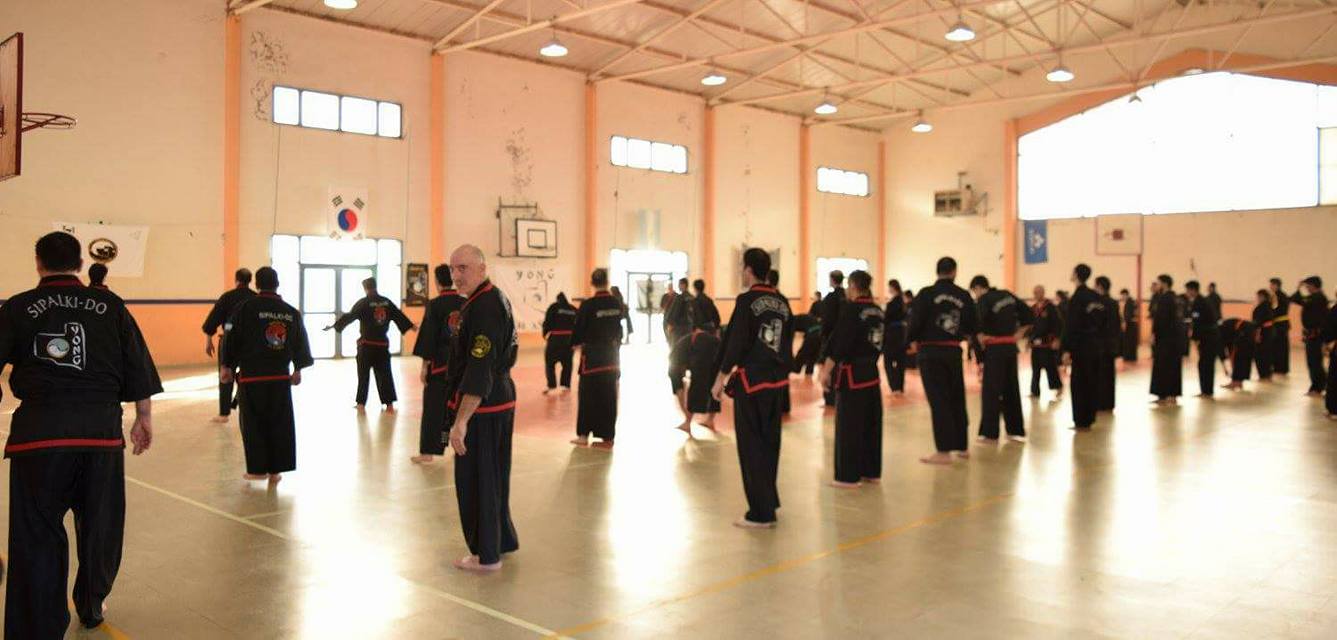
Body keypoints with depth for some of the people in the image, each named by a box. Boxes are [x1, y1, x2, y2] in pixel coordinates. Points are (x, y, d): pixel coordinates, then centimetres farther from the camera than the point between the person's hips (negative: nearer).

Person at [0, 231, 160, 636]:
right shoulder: (110, 306, 5)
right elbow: (139, 368, 7)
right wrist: (144, 418, 17)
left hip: (39, 431, -2)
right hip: (101, 429, 2)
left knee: (37, 535, 6)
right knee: (100, 526, 18)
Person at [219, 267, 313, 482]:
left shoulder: (246, 308, -8)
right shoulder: (291, 312, 4)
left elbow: (232, 338, -6)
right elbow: (300, 343, 11)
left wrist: (226, 365, 6)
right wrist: (297, 369, 23)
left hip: (251, 376, -3)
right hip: (280, 377, 3)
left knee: (253, 424, 7)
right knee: (280, 423, 10)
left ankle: (257, 469, 12)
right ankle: (275, 469, 14)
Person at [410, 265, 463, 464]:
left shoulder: (434, 305, -12)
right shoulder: (466, 304, 1)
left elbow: (429, 337, -11)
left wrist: (425, 366, -6)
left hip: (440, 363, -4)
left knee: (433, 406, 2)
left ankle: (428, 451, 5)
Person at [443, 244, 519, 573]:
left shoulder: (484, 308, -20)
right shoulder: (496, 299, 12)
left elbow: (479, 371, -26)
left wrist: (461, 421, -27)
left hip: (482, 407, -10)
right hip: (501, 400, 10)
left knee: (476, 479, 1)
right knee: (494, 474, 20)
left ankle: (486, 555, 12)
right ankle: (503, 540, 33)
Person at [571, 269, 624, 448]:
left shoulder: (588, 305, -16)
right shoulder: (617, 304, -3)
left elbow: (579, 329, -7)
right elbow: (619, 328, 6)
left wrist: (576, 343, 12)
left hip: (592, 355, -4)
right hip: (612, 355, 4)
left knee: (588, 394, 7)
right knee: (609, 395, 10)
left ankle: (584, 434, 11)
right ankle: (607, 436, 14)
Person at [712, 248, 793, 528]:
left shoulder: (747, 301, -14)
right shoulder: (782, 302, 7)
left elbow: (735, 343, -15)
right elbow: (788, 342, 11)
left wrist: (721, 377, -7)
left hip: (751, 381, -7)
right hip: (776, 381, 7)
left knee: (752, 446, 0)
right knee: (769, 442, 17)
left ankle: (761, 513, 3)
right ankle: (768, 502, 29)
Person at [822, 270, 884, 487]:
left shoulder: (851, 309, -14)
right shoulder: (878, 310, 9)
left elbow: (838, 343, -18)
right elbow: (879, 343, 14)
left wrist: (826, 370, -13)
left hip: (851, 374, -8)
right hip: (872, 373, 8)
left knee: (848, 426, -2)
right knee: (871, 423, 14)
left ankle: (849, 476, 2)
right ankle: (872, 471, 22)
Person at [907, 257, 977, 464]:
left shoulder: (926, 294, -11)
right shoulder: (964, 296, 0)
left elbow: (915, 322, -14)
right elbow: (974, 326, 4)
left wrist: (910, 339, 6)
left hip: (930, 352, -4)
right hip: (953, 352, 4)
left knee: (938, 401, -2)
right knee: (957, 398, 17)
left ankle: (944, 451, -3)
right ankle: (961, 446, 26)